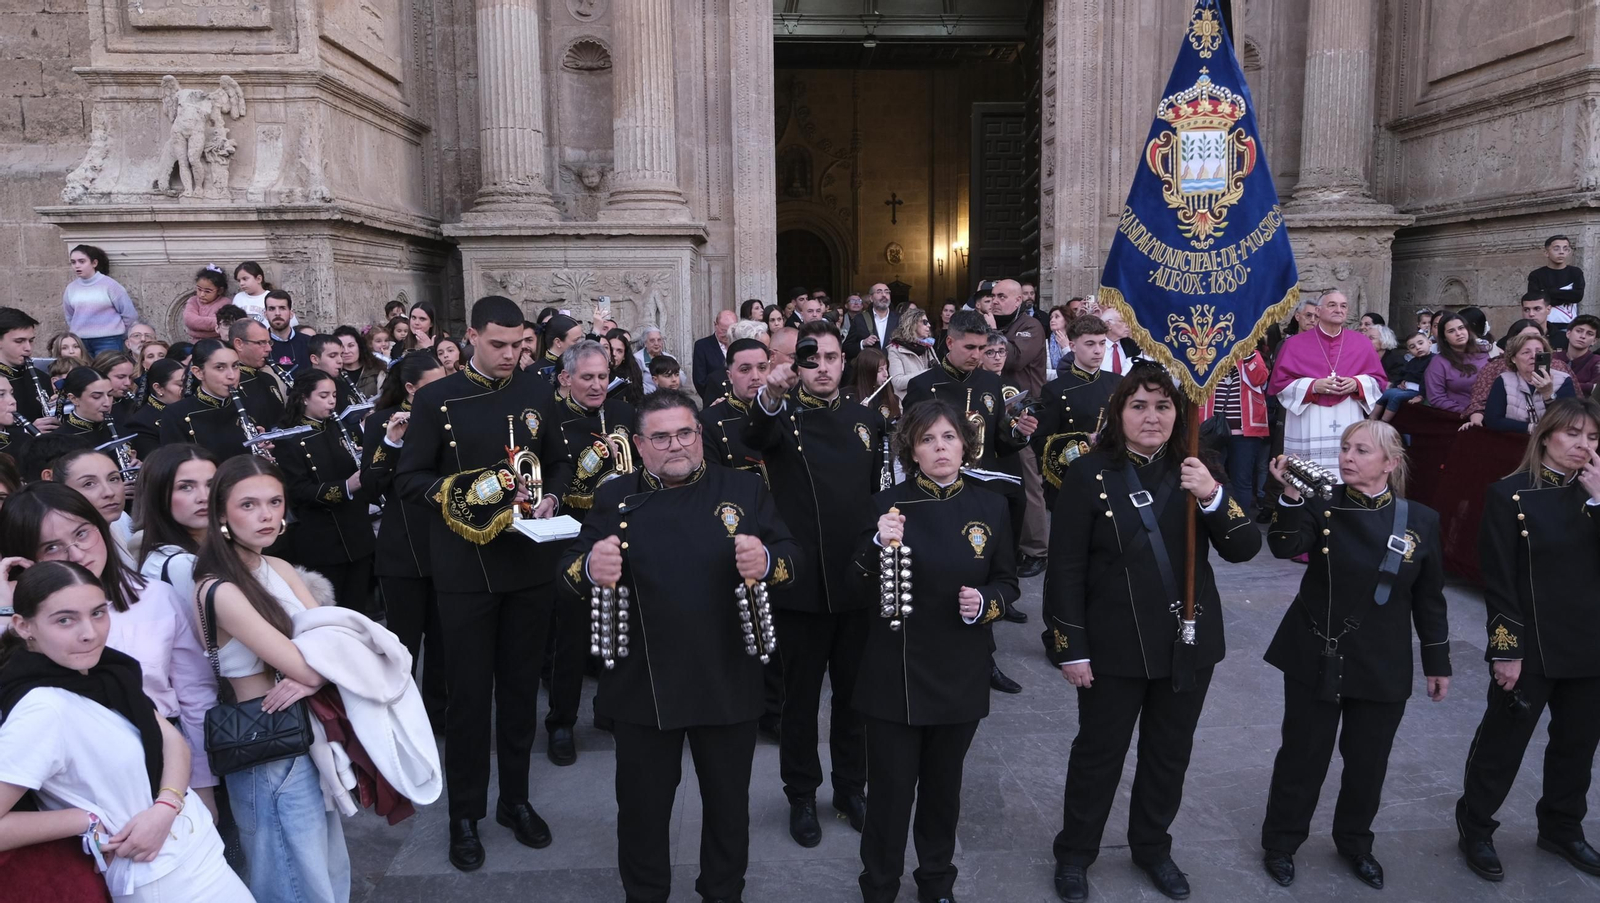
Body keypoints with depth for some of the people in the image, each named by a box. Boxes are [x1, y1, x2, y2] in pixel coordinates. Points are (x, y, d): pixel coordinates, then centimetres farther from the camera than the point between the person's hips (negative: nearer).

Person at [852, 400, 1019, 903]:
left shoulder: (990, 508, 0)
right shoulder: (888, 504, -6)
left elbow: (1007, 583, 8)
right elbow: (865, 589, -9)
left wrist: (985, 603, -14)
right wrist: (879, 546, -28)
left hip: (960, 675, 2)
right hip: (894, 674, -2)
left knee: (944, 786, 17)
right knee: (890, 791, 4)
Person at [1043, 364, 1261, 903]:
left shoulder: (1194, 472, -1)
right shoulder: (1089, 475, -11)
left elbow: (1244, 549, -8)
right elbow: (1066, 568, -11)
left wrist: (1213, 496, -25)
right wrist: (1070, 648, -12)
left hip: (1189, 641, 4)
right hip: (1114, 646, -3)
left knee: (1170, 753, 18)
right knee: (1099, 752, 11)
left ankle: (1153, 848, 40)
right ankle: (1074, 855, 31)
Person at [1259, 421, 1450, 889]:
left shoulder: (1421, 520, -3)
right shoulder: (1322, 508, -8)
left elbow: (1429, 599, 5)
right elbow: (1285, 547, -27)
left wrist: (1437, 661, 7)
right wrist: (1290, 497, -43)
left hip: (1383, 669, 2)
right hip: (1316, 658, -2)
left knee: (1367, 762, 15)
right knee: (1303, 755, 8)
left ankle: (1355, 843, 39)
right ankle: (1280, 843, 27)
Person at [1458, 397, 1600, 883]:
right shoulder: (1510, 495, -11)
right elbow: (1499, 581, -13)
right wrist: (1506, 649, -14)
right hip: (1531, 647, -5)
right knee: (1503, 742, 7)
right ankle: (1475, 828, 25)